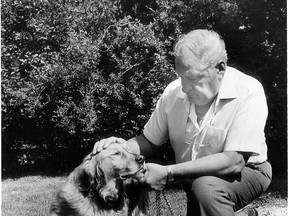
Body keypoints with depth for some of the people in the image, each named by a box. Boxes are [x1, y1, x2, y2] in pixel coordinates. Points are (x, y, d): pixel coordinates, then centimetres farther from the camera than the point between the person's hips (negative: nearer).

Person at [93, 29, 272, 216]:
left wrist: (168, 173, -34)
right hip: (197, 179, 5)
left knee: (206, 187, -33)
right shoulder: (174, 92, -11)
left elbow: (234, 161, -31)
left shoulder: (249, 93, -25)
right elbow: (149, 141, 1)